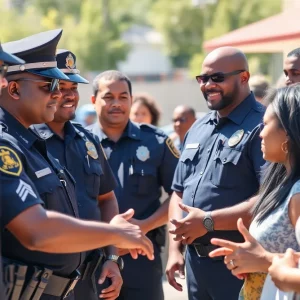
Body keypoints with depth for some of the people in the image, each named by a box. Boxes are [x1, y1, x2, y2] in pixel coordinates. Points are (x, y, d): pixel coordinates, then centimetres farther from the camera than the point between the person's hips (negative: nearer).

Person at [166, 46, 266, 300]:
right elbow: (179, 193, 18)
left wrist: (209, 221, -21)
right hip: (195, 261, 7)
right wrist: (175, 249, 8)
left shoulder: (261, 127, -12)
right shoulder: (197, 130, 14)